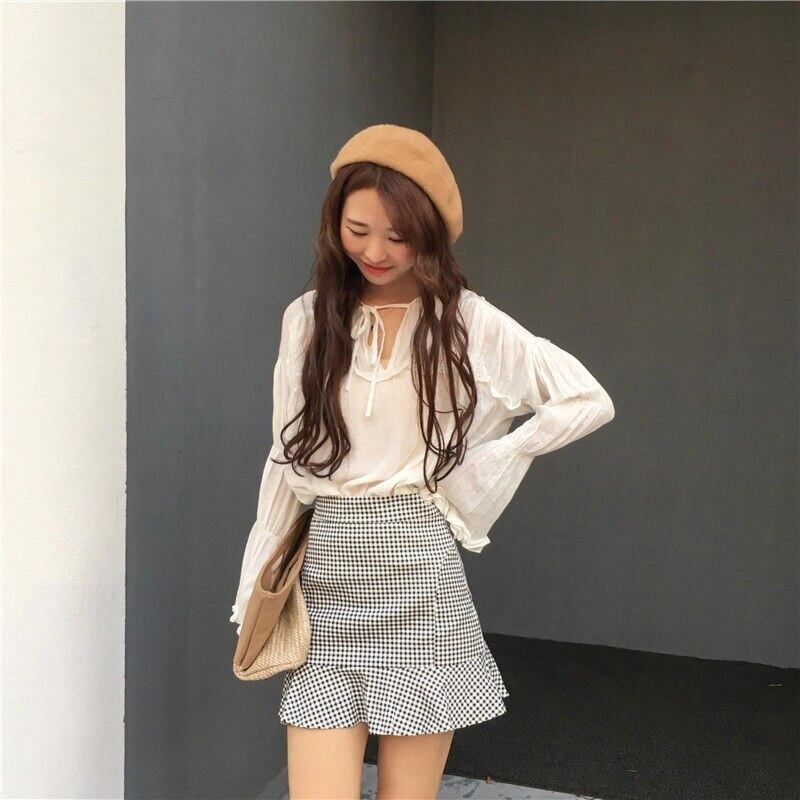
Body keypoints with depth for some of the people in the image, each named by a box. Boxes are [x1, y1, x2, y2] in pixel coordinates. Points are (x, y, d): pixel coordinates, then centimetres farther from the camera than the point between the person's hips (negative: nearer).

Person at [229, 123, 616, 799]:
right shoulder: (307, 320, 7)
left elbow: (589, 401, 1)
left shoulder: (468, 322, 0)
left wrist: (478, 465, -2)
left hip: (420, 571, -2)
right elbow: (286, 461, 11)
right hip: (328, 574, 2)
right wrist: (255, 595, 12)